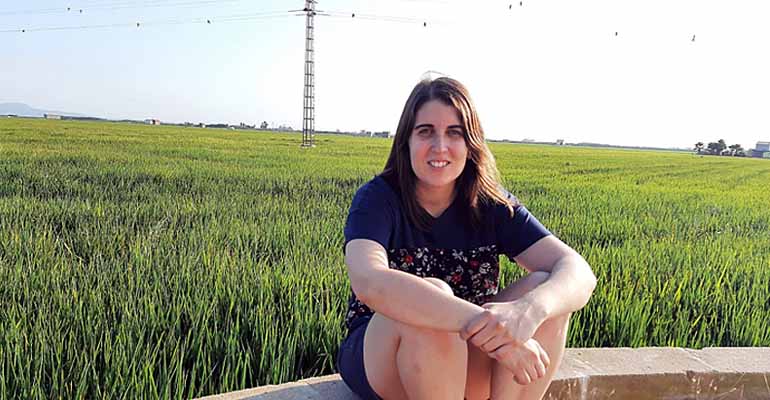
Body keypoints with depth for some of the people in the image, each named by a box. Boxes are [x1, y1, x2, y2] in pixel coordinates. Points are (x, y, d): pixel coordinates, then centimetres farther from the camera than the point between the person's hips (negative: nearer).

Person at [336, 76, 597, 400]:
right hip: (379, 357, -3)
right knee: (430, 298, -34)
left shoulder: (492, 205, -6)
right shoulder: (377, 199, -15)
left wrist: (527, 311, -41)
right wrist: (478, 323, -46)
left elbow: (578, 271, -18)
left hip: (468, 367, 3)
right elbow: (369, 281, -36)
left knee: (546, 288, -20)